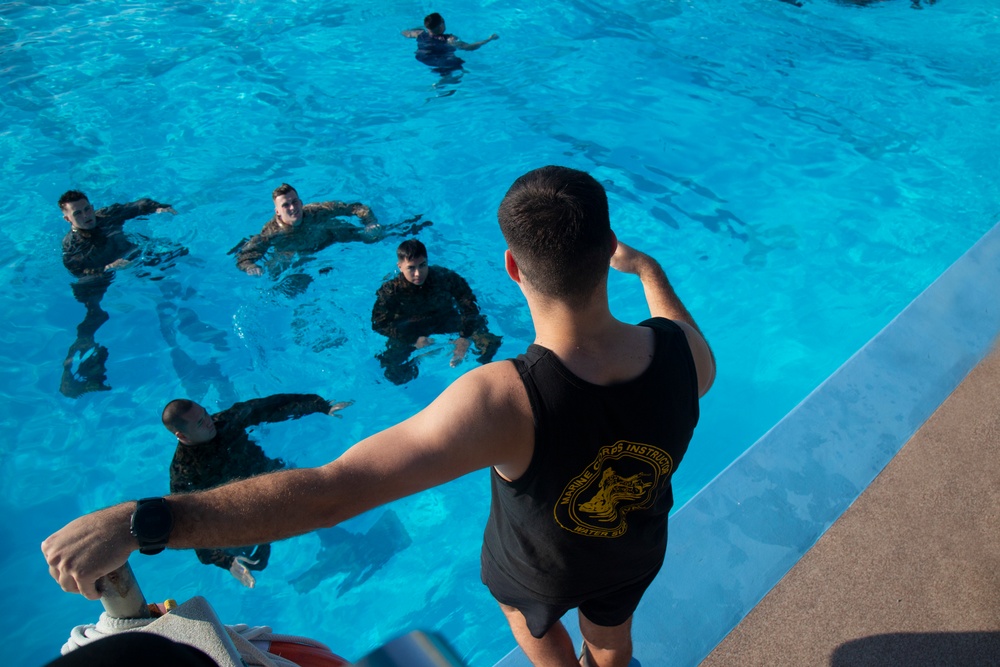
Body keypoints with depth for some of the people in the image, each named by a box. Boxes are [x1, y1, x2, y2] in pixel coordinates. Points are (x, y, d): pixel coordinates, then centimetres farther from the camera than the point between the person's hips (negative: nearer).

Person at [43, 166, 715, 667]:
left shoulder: (502, 401, -47)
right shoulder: (678, 350, -30)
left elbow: (332, 490, -49)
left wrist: (136, 521, -42)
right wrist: (647, 268, 8)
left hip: (544, 564, -3)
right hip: (639, 551, 4)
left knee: (521, 603, 36)